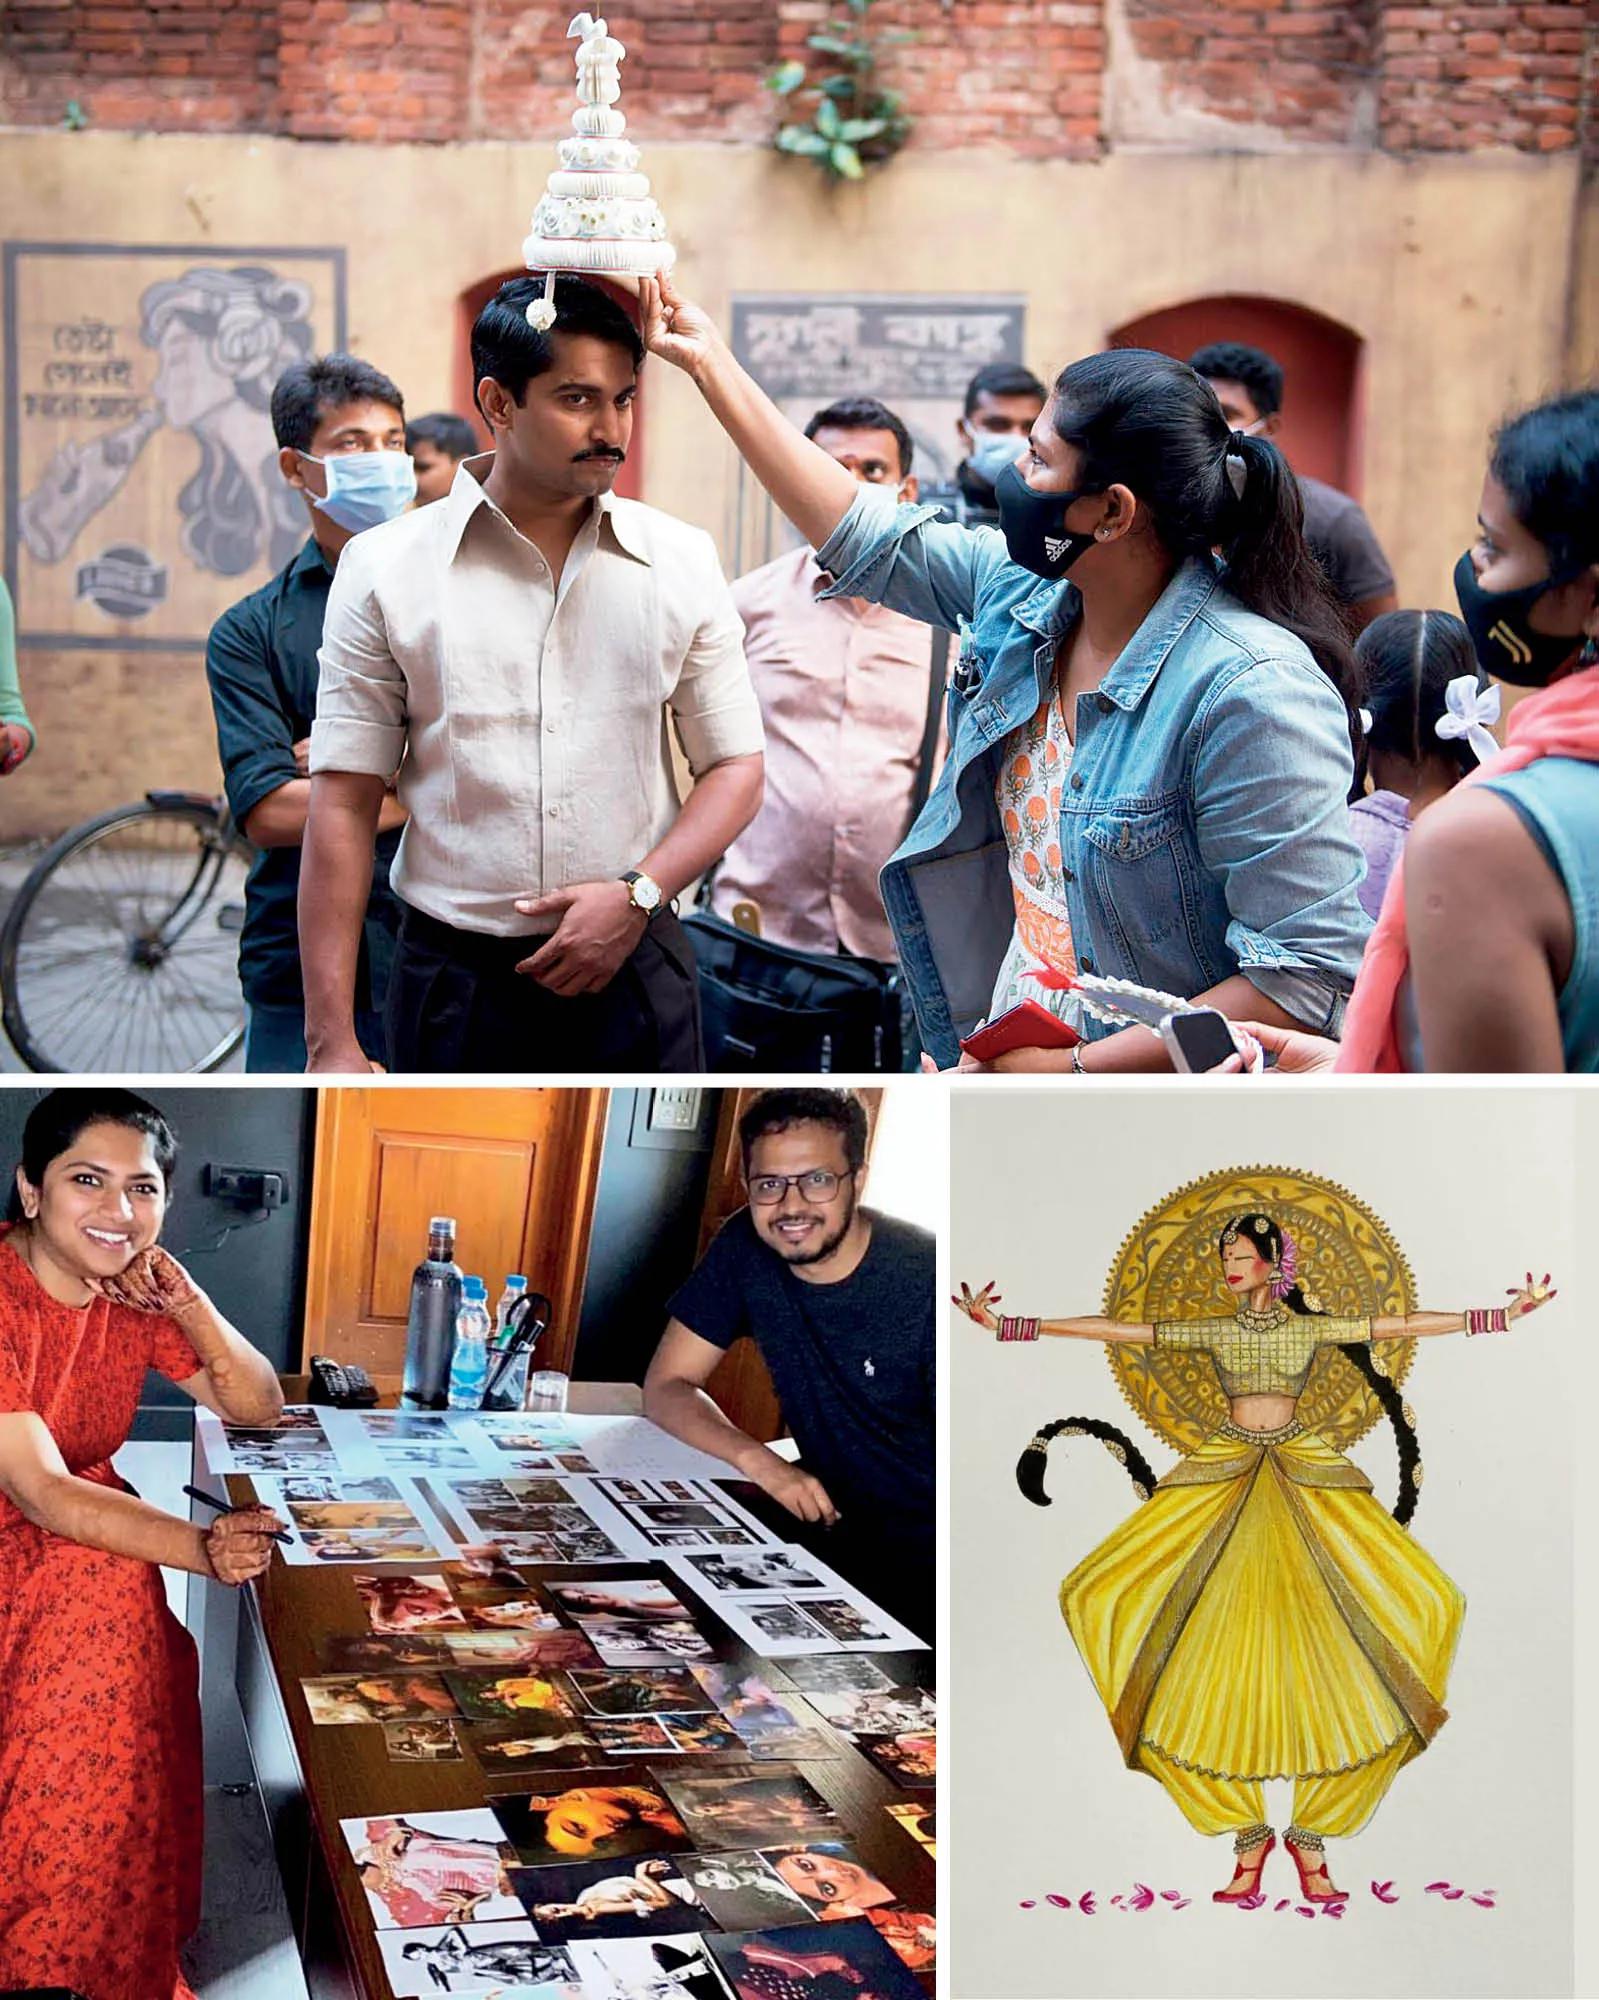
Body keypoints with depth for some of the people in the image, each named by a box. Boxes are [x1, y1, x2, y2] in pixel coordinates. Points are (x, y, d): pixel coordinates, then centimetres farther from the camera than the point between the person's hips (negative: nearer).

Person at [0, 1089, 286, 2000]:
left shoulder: (132, 1291, -2)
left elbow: (259, 1410, 2)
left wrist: (192, 1310, -17)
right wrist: (202, 1547, -42)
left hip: (79, 1530, 6)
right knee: (108, 1585, -30)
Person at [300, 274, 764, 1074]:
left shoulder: (681, 560, 5)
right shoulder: (386, 567, 0)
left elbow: (734, 768, 8)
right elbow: (344, 806, -2)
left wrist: (637, 894, -10)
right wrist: (331, 1038, -7)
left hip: (634, 971, 1)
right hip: (455, 976, -1)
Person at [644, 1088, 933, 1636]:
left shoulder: (928, 1279, -19)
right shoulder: (745, 1250, -4)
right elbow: (666, 1386, 0)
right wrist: (756, 1459, -18)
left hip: (930, 1551, -6)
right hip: (830, 1520, 6)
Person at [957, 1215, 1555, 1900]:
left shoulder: (1311, 1329, 7)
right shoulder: (1212, 1333, 7)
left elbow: (1402, 1326, 6)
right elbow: (1110, 1330, 3)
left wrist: (1511, 1310, 3)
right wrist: (1005, 1325, -2)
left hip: (1306, 1482, 0)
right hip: (1226, 1482, 0)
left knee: (1320, 1645, -10)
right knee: (1221, 1642, -10)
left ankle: (1312, 1834, 3)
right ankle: (1246, 1834, 1)